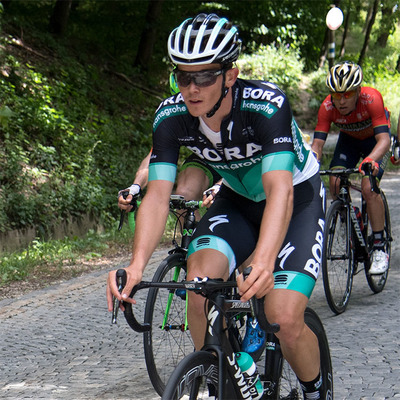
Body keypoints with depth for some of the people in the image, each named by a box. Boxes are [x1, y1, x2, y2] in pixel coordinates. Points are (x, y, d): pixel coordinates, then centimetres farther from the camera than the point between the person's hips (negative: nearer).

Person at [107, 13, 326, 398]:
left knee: (285, 320, -20)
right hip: (238, 201, 4)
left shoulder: (267, 105, -34)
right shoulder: (171, 117, -20)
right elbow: (158, 193, -25)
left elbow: (280, 190, -44)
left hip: (298, 200, -4)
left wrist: (263, 262, -61)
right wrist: (136, 263, -43)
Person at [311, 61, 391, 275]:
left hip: (374, 139, -4)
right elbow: (317, 143, -30)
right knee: (335, 183, -18)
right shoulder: (327, 107, -28)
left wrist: (370, 160, -62)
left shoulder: (372, 99, -37)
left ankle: (380, 248, -13)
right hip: (349, 139, 4)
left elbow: (384, 139, -42)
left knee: (368, 188, -24)